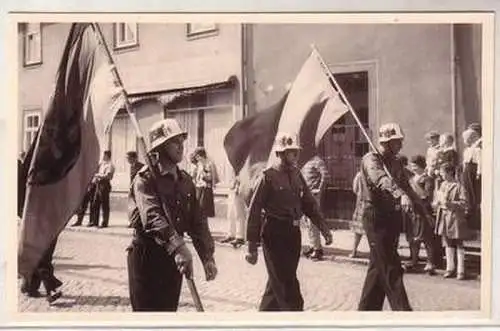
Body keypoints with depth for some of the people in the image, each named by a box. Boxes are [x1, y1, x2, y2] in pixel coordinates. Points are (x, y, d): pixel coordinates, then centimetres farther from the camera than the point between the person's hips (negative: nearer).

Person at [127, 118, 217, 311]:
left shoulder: (185, 180, 8)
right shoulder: (145, 178, -13)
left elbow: (197, 221, 7)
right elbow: (153, 217, -30)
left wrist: (207, 257, -2)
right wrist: (178, 247, -43)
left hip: (174, 258, 6)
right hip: (146, 257, -6)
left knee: (169, 309, 15)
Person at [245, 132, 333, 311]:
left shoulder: (297, 175, 8)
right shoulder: (268, 176, -12)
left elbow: (309, 204, 13)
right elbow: (254, 211, -12)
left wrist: (324, 228, 1)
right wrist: (252, 246, -13)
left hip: (293, 232, 7)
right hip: (275, 234, -7)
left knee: (279, 281, 18)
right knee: (287, 283, -3)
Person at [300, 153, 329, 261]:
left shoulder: (317, 161, -11)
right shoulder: (306, 162, 16)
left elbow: (325, 174, -22)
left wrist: (320, 189, -18)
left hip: (313, 194, -9)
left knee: (312, 222, -9)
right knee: (309, 222, 14)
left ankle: (318, 249, -3)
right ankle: (313, 246, 22)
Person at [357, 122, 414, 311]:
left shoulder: (396, 162, 15)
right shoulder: (371, 159, -10)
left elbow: (405, 185, 12)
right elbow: (381, 180, -30)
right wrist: (401, 195, -46)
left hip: (392, 216, 8)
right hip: (376, 217, -8)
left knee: (379, 267, 14)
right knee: (391, 268, -7)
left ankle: (367, 308, 25)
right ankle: (402, 310, -5)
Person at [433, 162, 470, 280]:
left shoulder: (458, 186, -9)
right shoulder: (442, 185, 11)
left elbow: (464, 203, -13)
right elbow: (436, 201, 19)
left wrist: (450, 203, -24)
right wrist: (437, 203, -3)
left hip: (455, 218, -6)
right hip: (444, 217, 6)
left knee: (459, 245, 2)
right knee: (448, 244, 13)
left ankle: (461, 270, 8)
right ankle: (450, 268, 22)